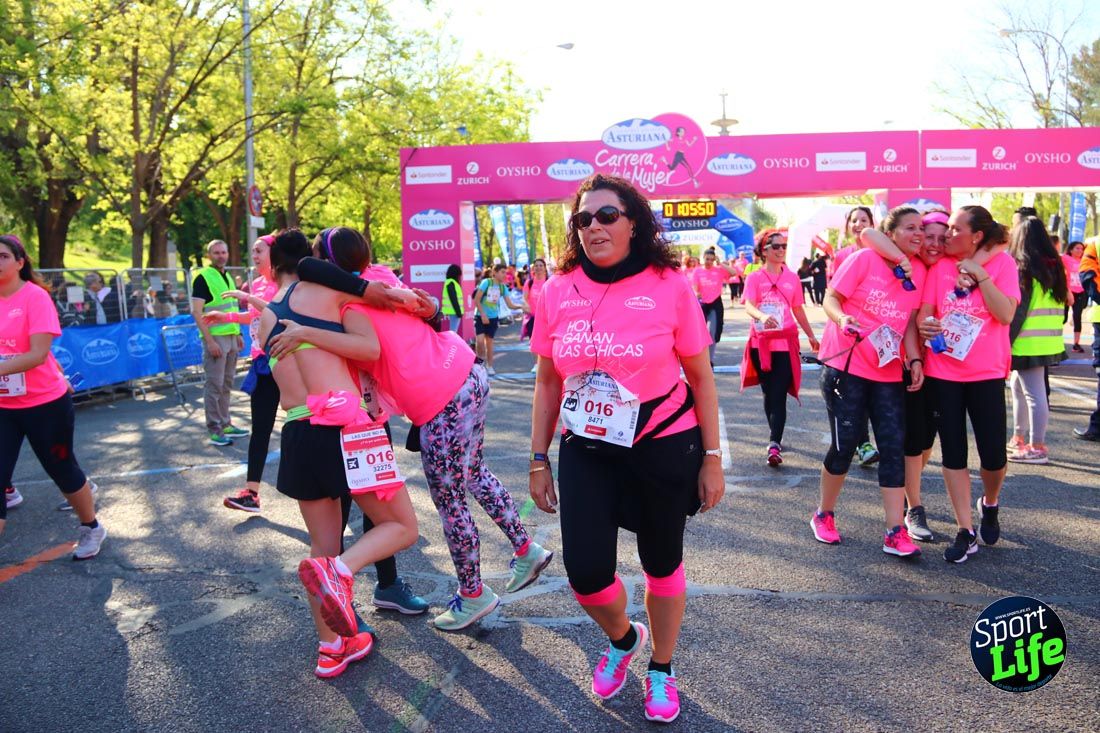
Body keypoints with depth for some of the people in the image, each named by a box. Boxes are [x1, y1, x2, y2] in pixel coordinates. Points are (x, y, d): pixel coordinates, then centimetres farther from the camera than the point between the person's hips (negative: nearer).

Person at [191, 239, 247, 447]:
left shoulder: (228, 277, 16)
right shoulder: (203, 277, -8)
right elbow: (197, 312, -14)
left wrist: (238, 334, 18)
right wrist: (209, 341, -19)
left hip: (231, 336, 8)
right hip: (215, 337, -8)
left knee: (227, 383, 13)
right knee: (214, 384, -4)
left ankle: (225, 424, 21)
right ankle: (214, 429, 3)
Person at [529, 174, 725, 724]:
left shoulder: (668, 286, -10)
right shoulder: (559, 290, -3)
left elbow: (701, 378, -3)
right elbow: (548, 381, 5)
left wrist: (712, 458, -4)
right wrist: (539, 460, 6)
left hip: (664, 448, -1)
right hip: (587, 451, 2)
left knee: (662, 564, 12)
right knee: (585, 570, -4)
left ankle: (662, 668, 40)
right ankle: (623, 638, 33)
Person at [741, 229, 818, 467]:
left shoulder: (792, 278, 8)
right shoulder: (754, 278, 1)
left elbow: (798, 309, 17)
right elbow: (748, 306, -14)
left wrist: (811, 335, 19)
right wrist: (762, 316, -35)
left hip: (785, 342, 0)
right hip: (761, 342, 0)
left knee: (779, 395, -9)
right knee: (768, 393, 12)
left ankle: (774, 445, -16)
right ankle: (775, 437, 27)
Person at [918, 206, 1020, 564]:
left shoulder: (1002, 262, -4)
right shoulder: (940, 265, 2)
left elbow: (1006, 314, -13)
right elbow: (924, 310, -1)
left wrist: (980, 276, -18)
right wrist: (924, 324, -22)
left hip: (986, 373, -2)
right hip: (942, 372, 2)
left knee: (993, 454, 1)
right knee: (953, 452, 4)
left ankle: (989, 504, 34)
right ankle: (966, 532, 13)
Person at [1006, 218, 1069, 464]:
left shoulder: (1024, 269, -12)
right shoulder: (1055, 267, 10)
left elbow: (1017, 310, -14)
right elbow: (1064, 301, 16)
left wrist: (1006, 341, -8)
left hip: (1028, 343, -8)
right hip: (1050, 341, 8)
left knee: (1034, 393, -5)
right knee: (1018, 385, 20)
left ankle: (1037, 447, -1)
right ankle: (1019, 438, 28)